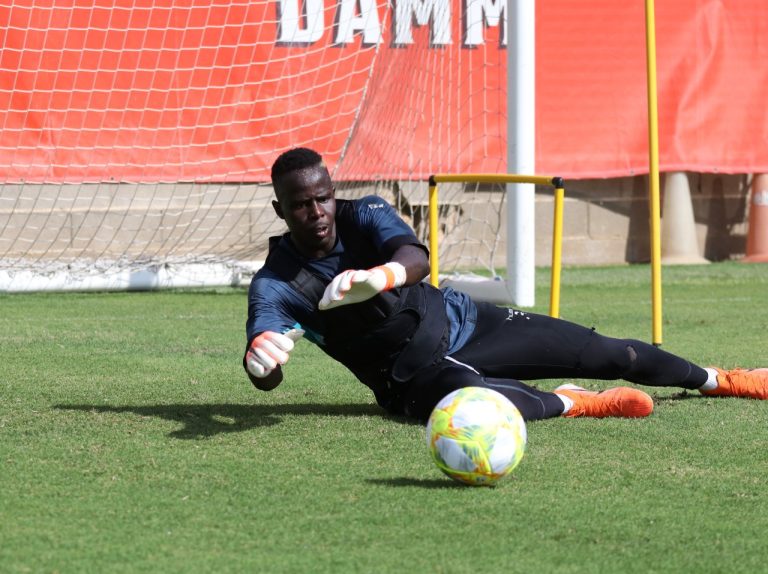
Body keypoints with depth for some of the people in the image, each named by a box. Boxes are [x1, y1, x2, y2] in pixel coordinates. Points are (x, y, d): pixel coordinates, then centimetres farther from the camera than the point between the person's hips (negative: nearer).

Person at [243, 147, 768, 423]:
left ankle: (714, 380, 32)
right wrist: (261, 357, -60)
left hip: (463, 322, 3)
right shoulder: (274, 283, -17)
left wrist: (379, 276, -60)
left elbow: (416, 257, -35)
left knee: (614, 355, 5)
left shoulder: (364, 215, -13)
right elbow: (267, 376, -32)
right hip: (411, 371, -3)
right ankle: (571, 404, -17)